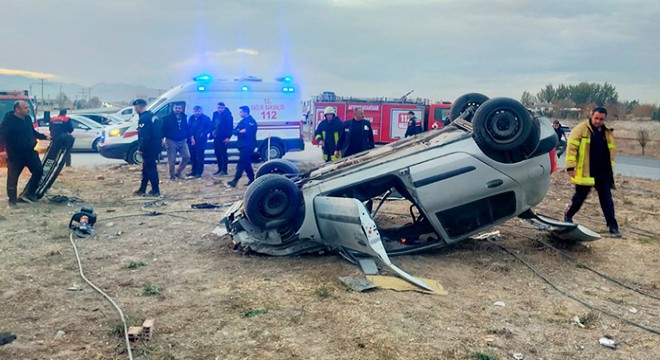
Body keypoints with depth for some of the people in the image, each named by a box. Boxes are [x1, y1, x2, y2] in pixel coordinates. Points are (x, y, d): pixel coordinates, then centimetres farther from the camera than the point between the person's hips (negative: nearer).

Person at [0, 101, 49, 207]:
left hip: (30, 151, 6)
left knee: (38, 171, 5)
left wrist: (44, 137, 32)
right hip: (15, 154, -6)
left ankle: (28, 194, 19)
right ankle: (12, 201, 13)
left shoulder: (28, 118, 5)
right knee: (13, 177, 1)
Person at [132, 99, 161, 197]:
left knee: (150, 169, -2)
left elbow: (144, 136, -23)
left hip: (149, 149, -10)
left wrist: (140, 149, -18)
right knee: (146, 169, 16)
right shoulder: (152, 116, 13)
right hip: (154, 147, 10)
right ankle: (142, 189, 24)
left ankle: (155, 190, 3)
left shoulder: (144, 118, -17)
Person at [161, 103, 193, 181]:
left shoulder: (184, 117, 9)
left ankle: (178, 172, 14)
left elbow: (187, 128, 16)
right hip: (171, 141, -4)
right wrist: (163, 138, -20)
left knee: (187, 157, -4)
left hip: (182, 141, 4)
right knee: (172, 161, 0)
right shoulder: (167, 118, -5)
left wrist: (191, 137, 13)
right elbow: (163, 129, -8)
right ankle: (172, 177, 12)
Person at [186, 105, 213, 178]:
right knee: (193, 157, 12)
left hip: (201, 141, -5)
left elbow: (210, 127, -5)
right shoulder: (191, 118, 9)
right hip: (192, 140, 5)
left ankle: (199, 173, 2)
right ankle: (194, 171, 25)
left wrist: (203, 133, -15)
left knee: (200, 157, -4)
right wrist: (191, 137, 2)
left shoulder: (206, 118, -5)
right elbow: (188, 128, 13)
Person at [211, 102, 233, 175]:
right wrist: (212, 134, 9)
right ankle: (220, 169, 21)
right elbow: (213, 124, 15)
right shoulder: (215, 114, 9)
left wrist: (228, 137, -20)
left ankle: (224, 170, 5)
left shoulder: (227, 115, -11)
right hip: (216, 137, 7)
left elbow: (230, 127, -14)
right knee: (217, 154, 12)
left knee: (223, 154, -2)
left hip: (223, 138, -7)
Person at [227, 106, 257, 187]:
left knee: (241, 163, -10)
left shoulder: (251, 121, -9)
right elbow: (234, 132, 10)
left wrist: (239, 132, -11)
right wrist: (240, 131, -10)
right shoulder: (242, 121, 18)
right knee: (246, 163, 11)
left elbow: (248, 132, -23)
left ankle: (235, 181, -12)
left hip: (248, 146, -9)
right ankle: (252, 179, 18)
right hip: (243, 145, 9)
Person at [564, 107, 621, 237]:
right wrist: (570, 166, -17)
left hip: (603, 174, 5)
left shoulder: (607, 133, 12)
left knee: (607, 200, 4)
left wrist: (610, 170, 20)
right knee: (579, 197, 8)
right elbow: (571, 148, -11)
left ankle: (613, 226, 8)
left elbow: (610, 152, 22)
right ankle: (567, 217, 30)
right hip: (585, 173, -4)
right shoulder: (581, 129, -6)